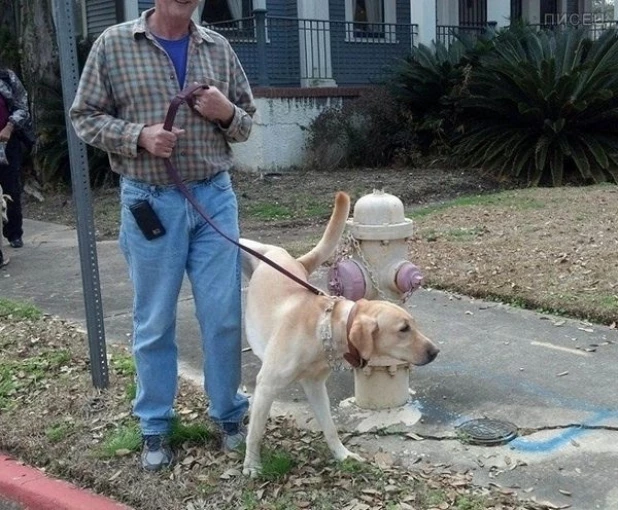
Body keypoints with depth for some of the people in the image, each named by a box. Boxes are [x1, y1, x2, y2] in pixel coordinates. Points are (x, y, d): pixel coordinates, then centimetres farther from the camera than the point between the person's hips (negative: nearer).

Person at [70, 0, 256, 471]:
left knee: (224, 315, 6)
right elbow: (85, 117, 1)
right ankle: (156, 427, 23)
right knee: (155, 322, 7)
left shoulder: (218, 47, 8)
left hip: (215, 197, 2)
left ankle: (229, 413, 25)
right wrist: (139, 135, -16)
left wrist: (227, 113, -9)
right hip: (150, 203, -2)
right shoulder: (113, 44, 0)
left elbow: (246, 122, 14)